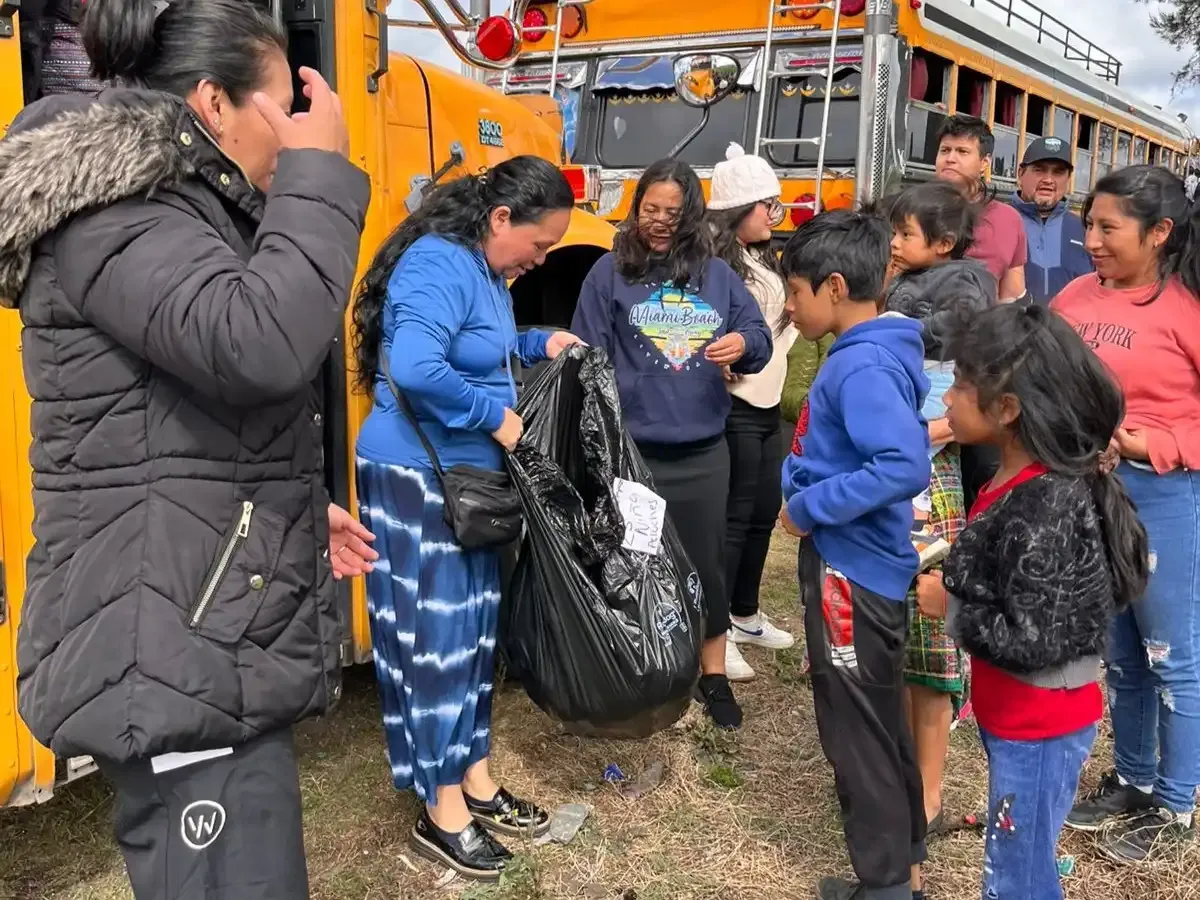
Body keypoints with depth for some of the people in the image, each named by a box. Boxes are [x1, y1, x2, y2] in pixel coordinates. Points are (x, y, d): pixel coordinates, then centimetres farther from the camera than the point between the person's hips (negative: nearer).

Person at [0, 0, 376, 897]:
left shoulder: (175, 212, 17)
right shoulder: (112, 215, -15)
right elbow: (258, 346, -33)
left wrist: (297, 511, 21)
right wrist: (320, 175, -20)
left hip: (212, 641, 11)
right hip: (173, 661, -11)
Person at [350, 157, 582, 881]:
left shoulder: (486, 271, 9)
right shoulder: (439, 265, -21)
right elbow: (415, 370, -35)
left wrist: (539, 346, 8)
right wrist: (497, 416, -23)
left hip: (470, 476, 10)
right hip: (418, 477, -10)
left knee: (476, 626, 15)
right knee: (435, 634, -1)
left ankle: (474, 778, 30)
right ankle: (441, 812, 13)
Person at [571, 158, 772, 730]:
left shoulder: (717, 275, 8)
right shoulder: (610, 272, -1)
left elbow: (758, 335, 8)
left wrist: (743, 345, -16)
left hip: (703, 451, 3)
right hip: (633, 451, -2)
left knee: (707, 560, 11)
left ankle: (713, 676, 27)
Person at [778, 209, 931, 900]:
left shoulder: (862, 365, -22)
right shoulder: (882, 352, 8)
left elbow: (906, 466, -32)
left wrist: (809, 507, -22)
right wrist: (802, 476, 4)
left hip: (851, 570, -10)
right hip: (870, 566, 10)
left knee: (857, 733, 5)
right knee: (881, 722, 22)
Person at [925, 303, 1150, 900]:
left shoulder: (1044, 507, -26)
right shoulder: (1025, 481, 3)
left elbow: (1033, 642, -27)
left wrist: (948, 606, -15)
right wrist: (952, 575, -2)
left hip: (1040, 727, -9)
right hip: (1016, 715, 9)